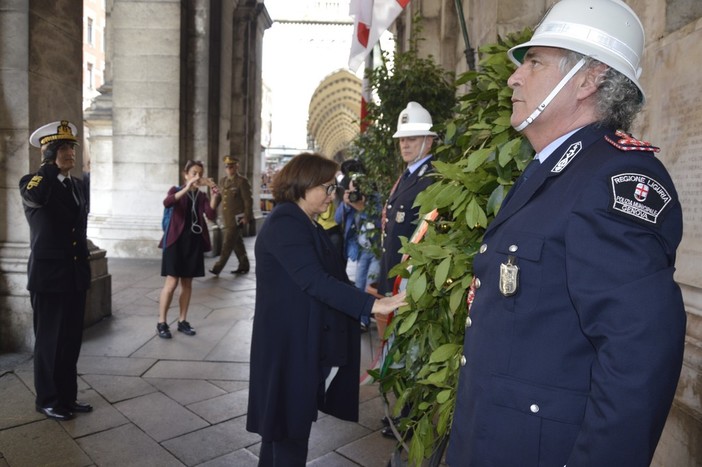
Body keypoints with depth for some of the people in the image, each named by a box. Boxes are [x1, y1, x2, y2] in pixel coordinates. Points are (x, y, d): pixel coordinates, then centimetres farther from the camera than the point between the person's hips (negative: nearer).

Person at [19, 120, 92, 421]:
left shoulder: (77, 185, 12)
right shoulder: (32, 182, -8)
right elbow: (35, 197, -34)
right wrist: (50, 164, -20)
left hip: (75, 275, 6)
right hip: (48, 276, -6)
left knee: (71, 340, 13)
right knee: (49, 341, 6)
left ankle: (67, 396, 26)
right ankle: (47, 400, 21)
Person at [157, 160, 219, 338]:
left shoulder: (202, 196, 8)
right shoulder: (176, 190, 0)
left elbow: (211, 215, -9)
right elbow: (167, 203, -24)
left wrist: (214, 196, -24)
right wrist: (187, 188, -34)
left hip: (194, 243, 4)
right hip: (176, 241, -4)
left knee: (187, 283, 9)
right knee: (172, 283, -5)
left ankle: (182, 321, 18)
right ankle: (161, 322, 6)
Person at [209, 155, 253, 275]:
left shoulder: (242, 181, -9)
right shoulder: (223, 181, 12)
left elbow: (248, 200, -11)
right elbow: (219, 197, 17)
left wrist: (246, 217, -14)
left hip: (237, 219, -7)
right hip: (227, 219, 7)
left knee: (227, 244, -5)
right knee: (237, 243, 15)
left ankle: (218, 268, -2)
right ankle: (244, 266, 24)